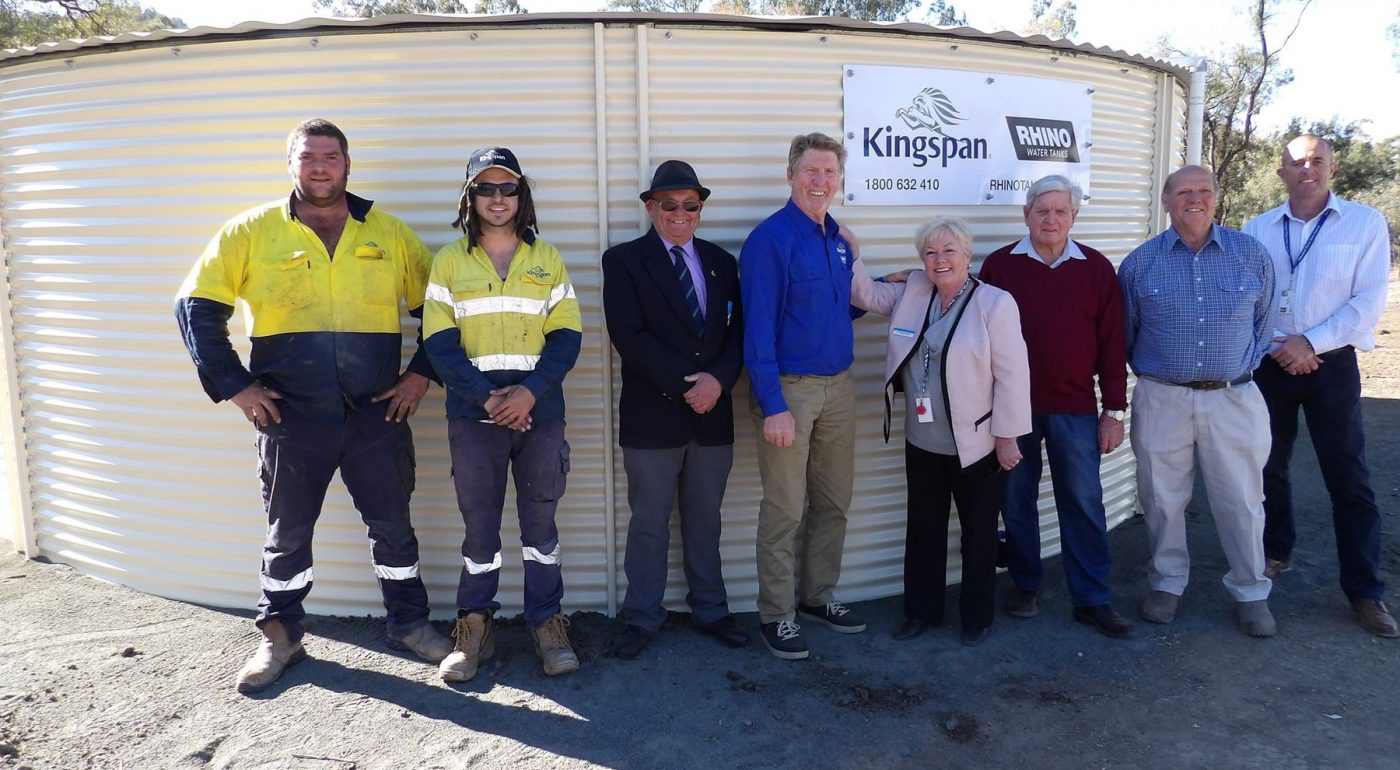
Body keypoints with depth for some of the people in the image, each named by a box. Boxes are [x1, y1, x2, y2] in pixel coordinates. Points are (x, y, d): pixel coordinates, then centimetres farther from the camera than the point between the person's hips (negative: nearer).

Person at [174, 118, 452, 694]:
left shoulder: (389, 234, 3)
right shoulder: (252, 231, 0)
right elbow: (196, 307, 1)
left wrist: (422, 372, -1)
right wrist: (234, 386, -5)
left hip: (378, 414, 1)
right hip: (290, 417, 0)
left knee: (392, 526, 11)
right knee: (287, 532, 13)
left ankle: (409, 624, 28)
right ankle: (280, 637, 30)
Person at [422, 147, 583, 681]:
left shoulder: (547, 259, 8)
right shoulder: (449, 261, 5)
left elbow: (567, 336, 2)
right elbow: (439, 343, -1)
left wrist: (531, 391, -14)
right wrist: (488, 398, -13)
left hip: (540, 414, 1)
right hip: (473, 416, 0)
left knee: (540, 521, 7)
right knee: (479, 524, 6)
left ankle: (547, 624, 17)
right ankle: (474, 627, 18)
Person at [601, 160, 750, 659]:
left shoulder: (721, 262, 12)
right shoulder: (623, 261, -1)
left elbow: (738, 331, 5)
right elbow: (629, 336, -12)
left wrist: (718, 379, -14)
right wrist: (685, 387, -16)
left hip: (712, 414, 4)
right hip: (652, 416, -3)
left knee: (705, 522, 14)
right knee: (649, 525, 7)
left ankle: (710, 612, 27)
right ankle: (642, 619, 21)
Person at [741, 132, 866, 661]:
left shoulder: (837, 239, 11)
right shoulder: (770, 239, -11)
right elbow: (758, 327, -15)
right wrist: (773, 407, -19)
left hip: (838, 386, 7)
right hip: (789, 388, -7)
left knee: (833, 502, 15)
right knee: (785, 511, -1)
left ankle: (817, 596, 31)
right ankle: (776, 614, 13)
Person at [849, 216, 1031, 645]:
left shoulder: (995, 303, -13)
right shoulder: (912, 294, 5)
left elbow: (1012, 375, -13)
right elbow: (866, 294, 14)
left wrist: (1007, 437, -13)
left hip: (976, 445, -5)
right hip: (922, 444, 5)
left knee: (979, 536, 12)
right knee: (923, 532, 16)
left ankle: (976, 617, 28)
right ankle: (922, 611, 31)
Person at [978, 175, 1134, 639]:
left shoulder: (1096, 269, 3)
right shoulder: (998, 265, 1)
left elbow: (1111, 343, 3)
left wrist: (1114, 410, 1)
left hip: (1075, 409, 0)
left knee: (1084, 504, 4)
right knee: (1017, 500, 10)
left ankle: (1092, 600, 14)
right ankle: (1024, 585, 26)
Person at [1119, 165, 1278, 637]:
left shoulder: (1251, 255, 3)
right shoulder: (1140, 262, 2)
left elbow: (1265, 320, 12)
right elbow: (1125, 333, 10)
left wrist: (1244, 366, 10)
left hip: (1233, 399, 0)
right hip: (1162, 400, 0)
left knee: (1241, 501, 6)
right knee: (1163, 500, 9)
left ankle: (1251, 593, 23)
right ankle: (1167, 584, 26)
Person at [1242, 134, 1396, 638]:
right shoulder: (1257, 229, 5)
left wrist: (1311, 342, -15)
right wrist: (1274, 346, -12)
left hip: (1331, 365, -2)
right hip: (1271, 365, 3)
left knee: (1349, 479, 0)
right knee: (1268, 467, 14)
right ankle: (1275, 553, 33)